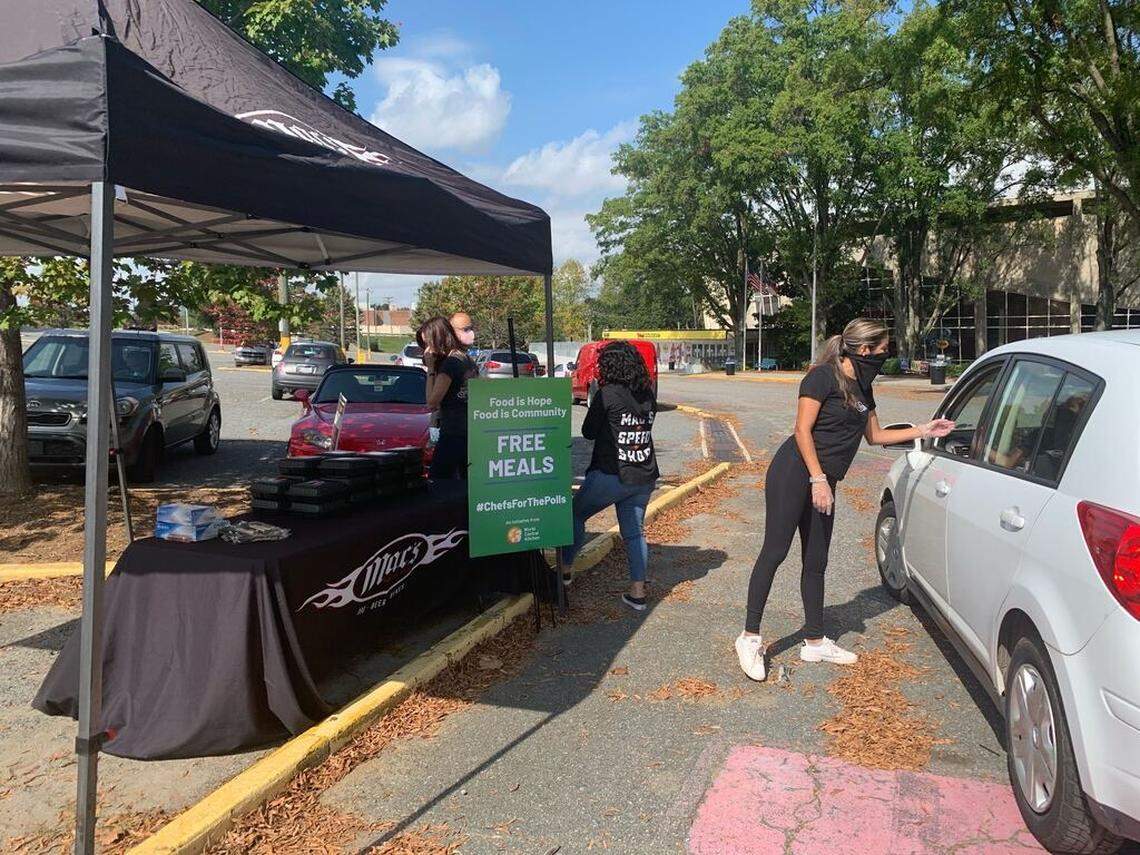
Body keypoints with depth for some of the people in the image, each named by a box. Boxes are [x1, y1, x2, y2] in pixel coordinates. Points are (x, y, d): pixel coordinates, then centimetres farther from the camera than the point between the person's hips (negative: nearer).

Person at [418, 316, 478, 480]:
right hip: (472, 434, 9)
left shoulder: (450, 362, -13)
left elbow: (432, 402, -11)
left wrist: (430, 369, -6)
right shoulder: (467, 359, 14)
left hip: (453, 437, -9)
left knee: (437, 482, -4)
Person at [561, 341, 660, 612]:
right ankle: (637, 592, 13)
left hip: (611, 475, -6)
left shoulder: (607, 394, -14)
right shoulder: (648, 395, 4)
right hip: (645, 477, 6)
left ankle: (565, 568, 23)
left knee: (575, 515, 15)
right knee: (635, 531, 12)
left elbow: (588, 432, -4)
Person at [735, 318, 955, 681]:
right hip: (793, 473, -9)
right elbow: (803, 430, -14)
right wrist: (819, 479, -18)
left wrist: (923, 431, 24)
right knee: (775, 552, -8)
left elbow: (875, 435, 28)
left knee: (816, 562, 12)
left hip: (821, 482, 9)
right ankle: (750, 637, -2)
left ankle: (814, 642, 22)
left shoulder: (862, 389, 17)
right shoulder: (823, 376, -9)